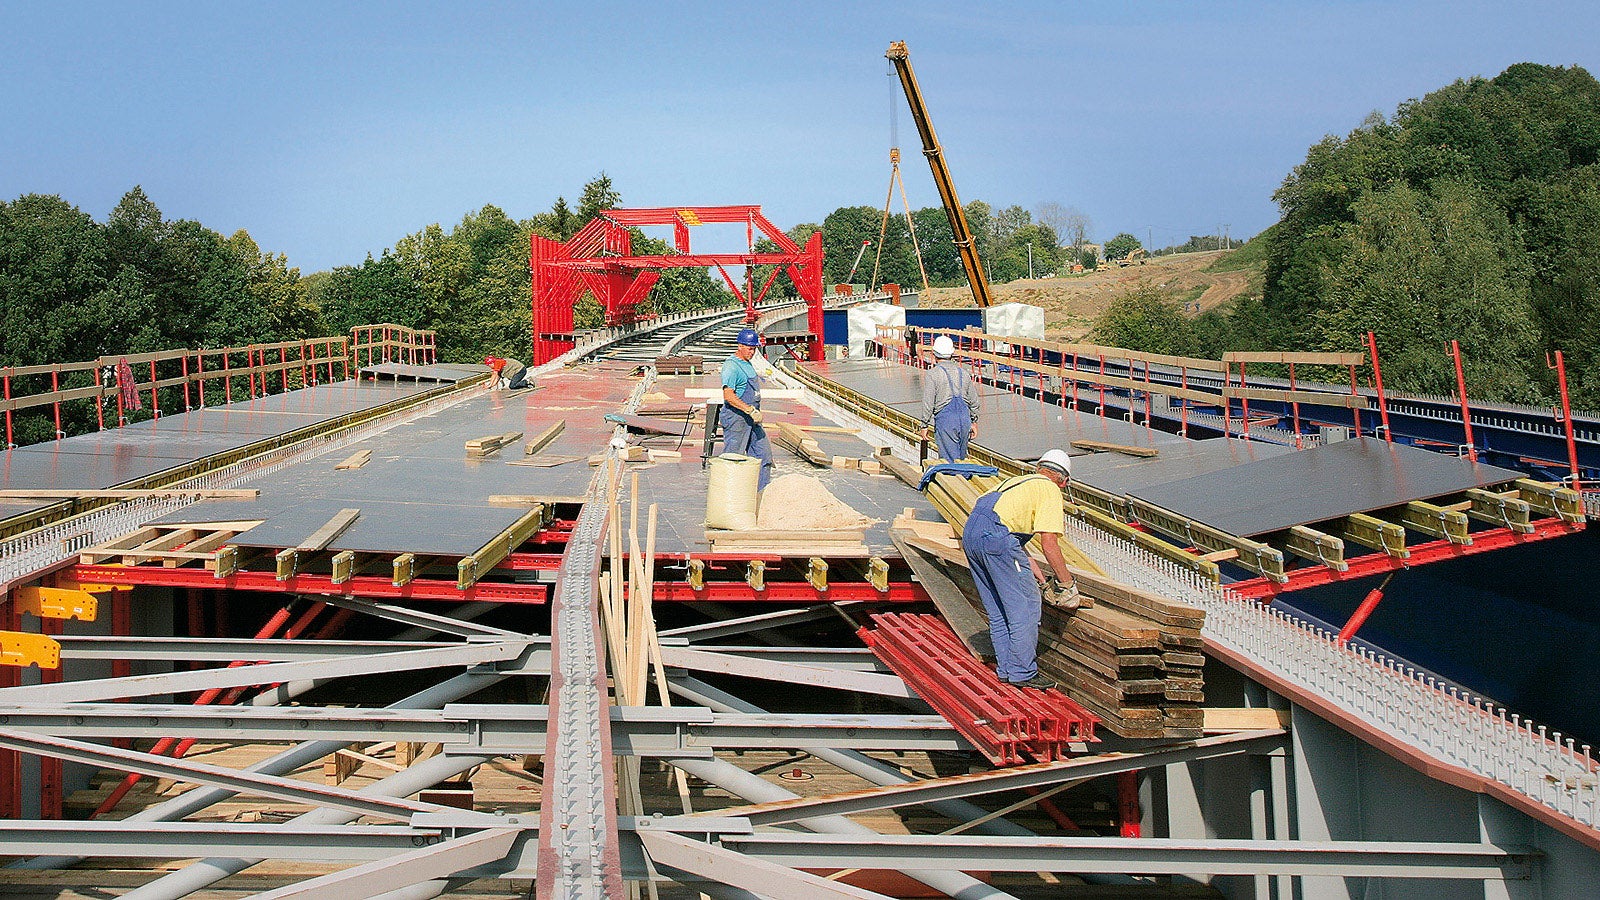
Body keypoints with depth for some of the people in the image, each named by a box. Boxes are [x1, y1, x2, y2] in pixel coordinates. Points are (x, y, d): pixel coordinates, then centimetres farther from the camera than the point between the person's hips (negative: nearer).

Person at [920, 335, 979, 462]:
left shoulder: (932, 374, -6)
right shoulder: (963, 373, 10)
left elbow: (928, 403, -9)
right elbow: (974, 401, 15)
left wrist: (925, 425, 0)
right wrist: (974, 422, 25)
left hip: (945, 419, -5)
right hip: (965, 419, 5)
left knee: (950, 460, -4)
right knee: (961, 458, 16)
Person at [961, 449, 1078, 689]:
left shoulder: (1018, 481, 29)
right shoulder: (1050, 490, 5)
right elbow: (1049, 543, -3)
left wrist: (1029, 564, 35)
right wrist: (1068, 582, 5)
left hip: (970, 534, 9)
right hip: (995, 537, -9)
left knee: (997, 611, 17)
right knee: (1026, 606, 1)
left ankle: (1006, 669, 23)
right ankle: (1023, 672, 5)